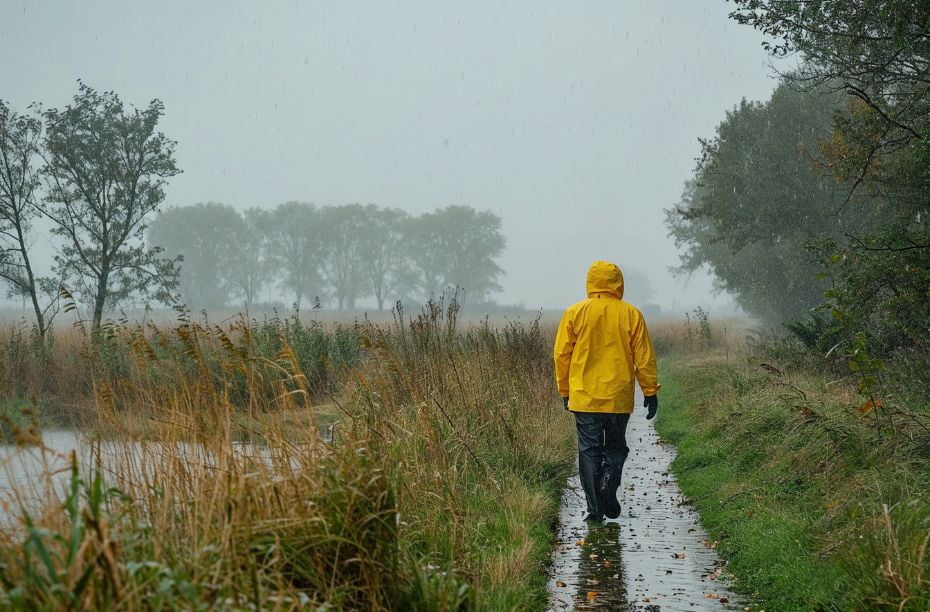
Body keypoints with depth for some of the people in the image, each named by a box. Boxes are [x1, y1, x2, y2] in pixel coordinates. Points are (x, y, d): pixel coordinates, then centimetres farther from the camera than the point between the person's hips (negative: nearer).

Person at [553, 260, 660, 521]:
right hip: (619, 398, 0)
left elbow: (561, 355, 2)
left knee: (589, 450, 5)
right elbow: (644, 356, 0)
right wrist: (650, 392, 8)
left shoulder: (574, 313, -1)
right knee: (615, 446, 17)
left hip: (584, 397, 0)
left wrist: (565, 391, 12)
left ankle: (595, 508, 0)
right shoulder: (631, 314, -2)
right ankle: (609, 482, -8)